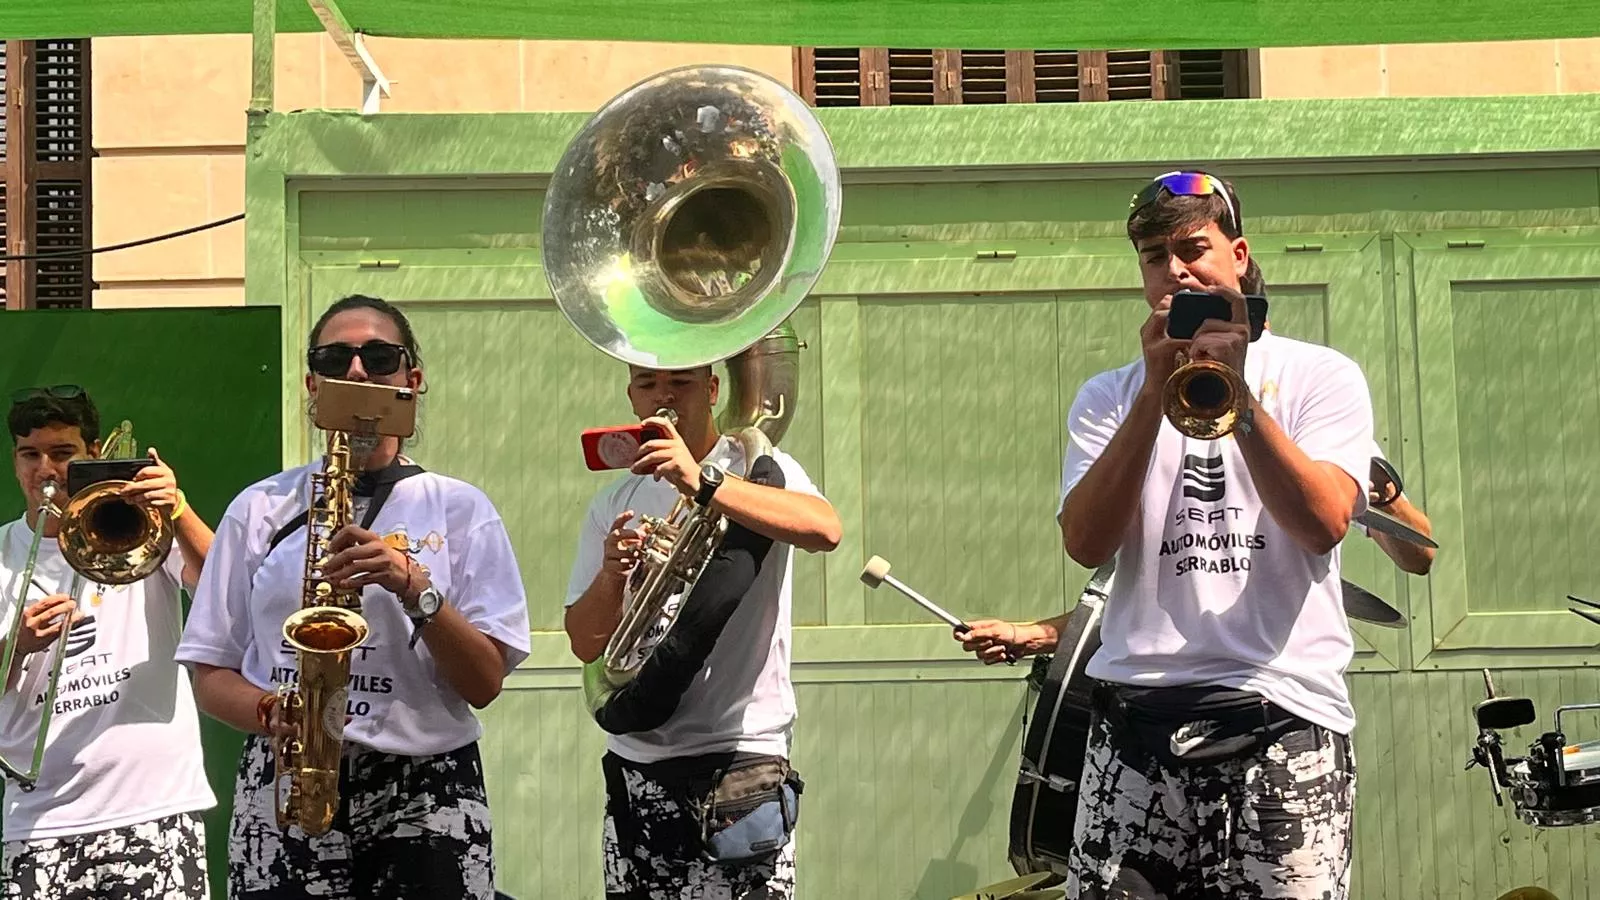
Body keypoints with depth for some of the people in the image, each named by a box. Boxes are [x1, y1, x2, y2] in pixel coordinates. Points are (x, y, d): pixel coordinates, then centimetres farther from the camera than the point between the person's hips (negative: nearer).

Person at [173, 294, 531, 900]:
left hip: (427, 795, -1)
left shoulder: (460, 509, 6)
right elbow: (211, 677, 9)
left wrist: (413, 587, -15)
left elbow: (485, 683, -1)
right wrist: (271, 711, -12)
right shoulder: (260, 510, 9)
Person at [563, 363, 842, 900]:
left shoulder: (758, 471, -1)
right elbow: (585, 644, 8)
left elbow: (825, 529, -23)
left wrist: (702, 481, -33)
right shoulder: (613, 506, 12)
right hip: (634, 762, 5)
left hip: (741, 754, -4)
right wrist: (610, 576, -13)